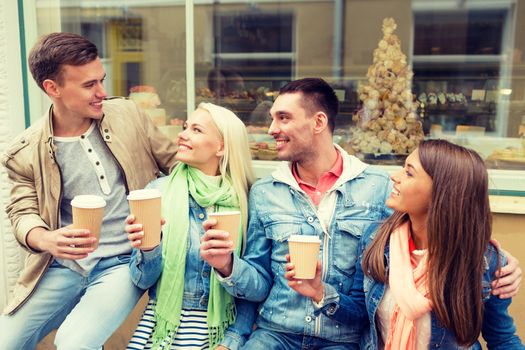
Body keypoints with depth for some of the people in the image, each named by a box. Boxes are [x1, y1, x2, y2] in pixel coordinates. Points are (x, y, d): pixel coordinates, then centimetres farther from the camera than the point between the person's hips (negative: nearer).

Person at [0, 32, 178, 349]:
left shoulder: (129, 115, 0)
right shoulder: (26, 153, -1)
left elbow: (175, 162, 7)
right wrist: (47, 240, -23)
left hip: (125, 261, -2)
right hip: (64, 265, 2)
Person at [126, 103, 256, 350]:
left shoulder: (244, 202, -5)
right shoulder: (159, 191, -5)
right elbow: (143, 280, -3)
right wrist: (148, 249, -21)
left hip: (221, 329, 0)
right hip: (164, 325, 0)